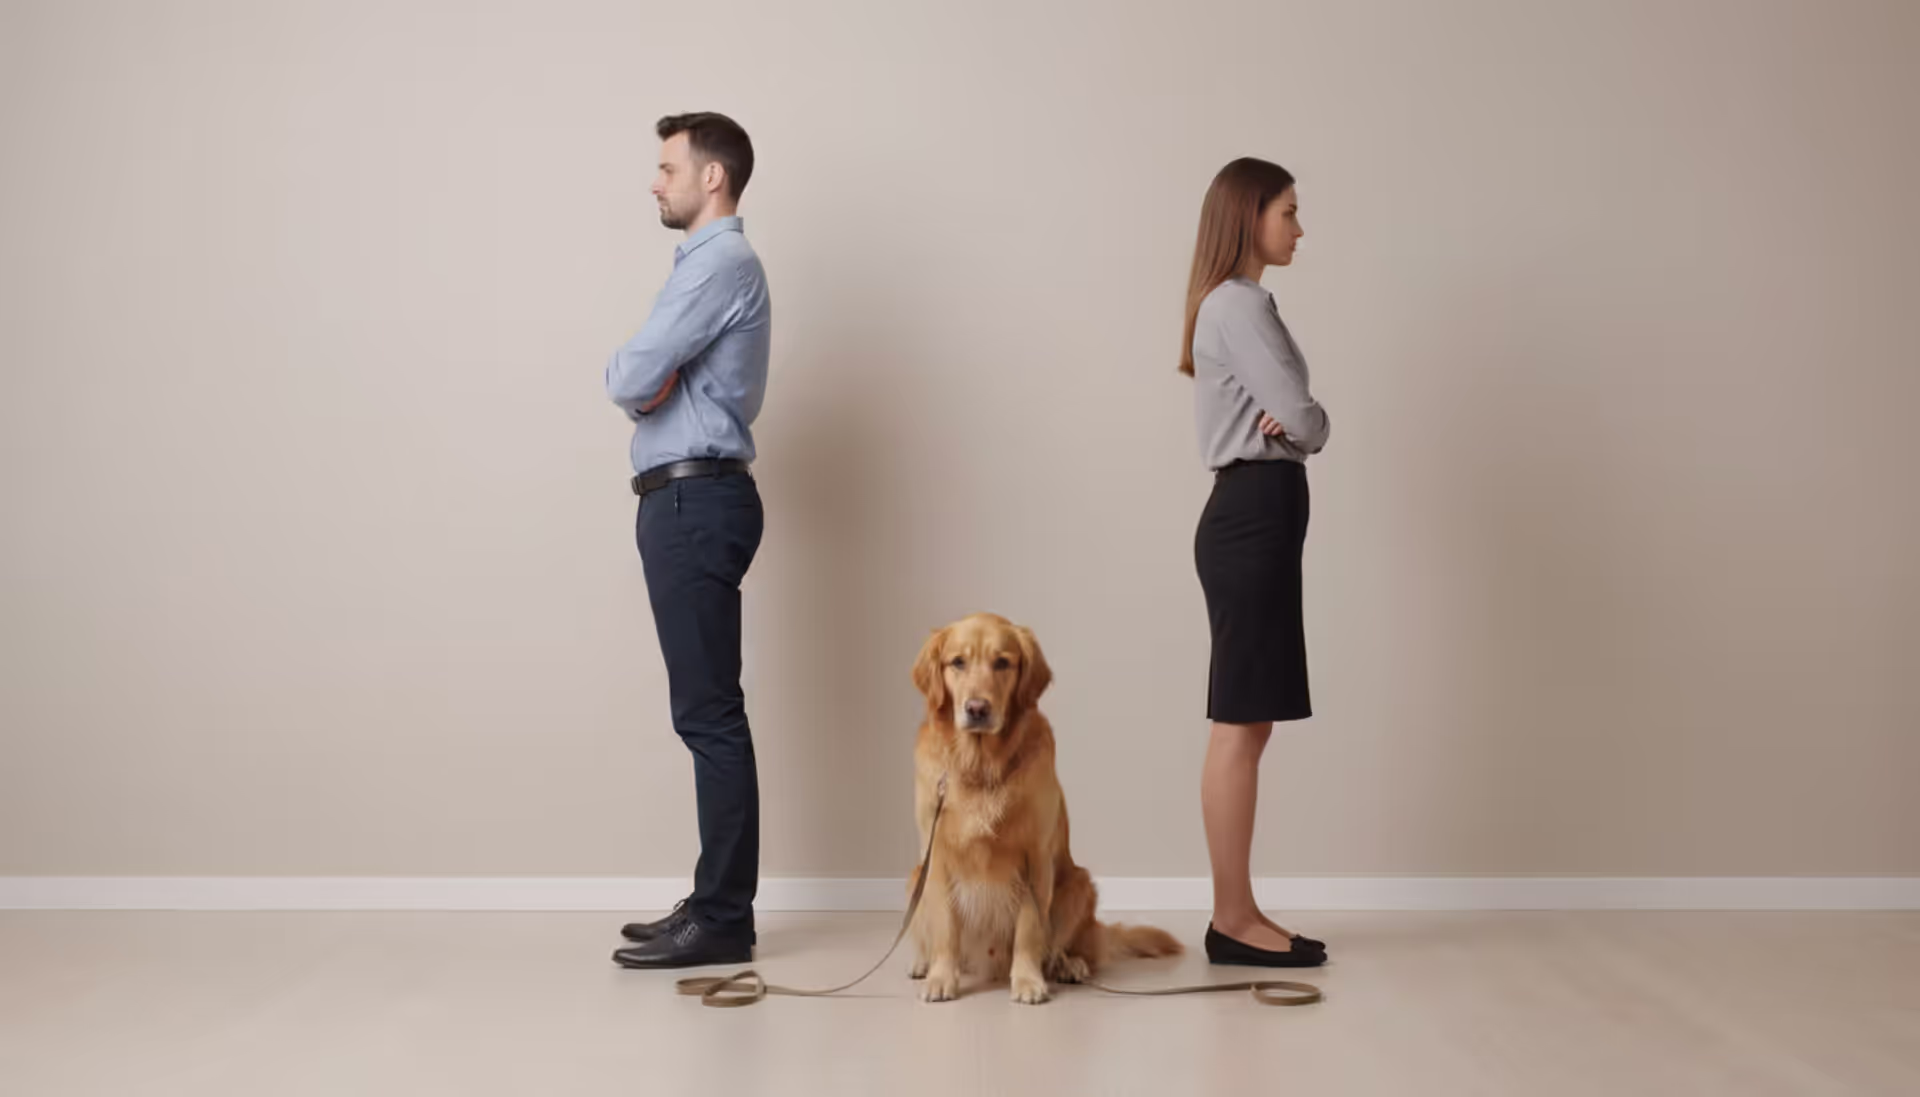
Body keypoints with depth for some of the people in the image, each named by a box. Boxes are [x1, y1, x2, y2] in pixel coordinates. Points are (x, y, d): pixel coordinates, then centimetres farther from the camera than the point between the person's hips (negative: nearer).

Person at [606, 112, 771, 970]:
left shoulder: (722, 262, -11)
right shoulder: (707, 264, 22)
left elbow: (628, 379, -16)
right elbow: (648, 384, 20)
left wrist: (630, 375, 6)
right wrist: (645, 381, -3)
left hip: (696, 502, -10)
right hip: (687, 502, 10)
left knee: (709, 713, -8)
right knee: (705, 712, 10)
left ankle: (724, 919, -4)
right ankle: (715, 903, 16)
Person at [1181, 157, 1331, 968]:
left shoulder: (1235, 304, 21)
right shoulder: (1240, 304, -11)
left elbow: (1285, 420, 16)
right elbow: (1306, 420, -17)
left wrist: (1289, 424, -6)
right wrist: (1301, 424, 5)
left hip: (1255, 514, 11)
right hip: (1253, 514, -11)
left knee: (1248, 726, 10)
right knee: (1240, 727, -7)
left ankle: (1237, 915, 15)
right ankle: (1234, 920, -2)